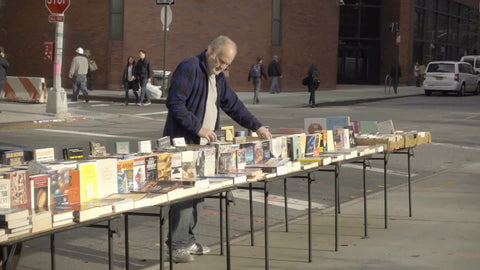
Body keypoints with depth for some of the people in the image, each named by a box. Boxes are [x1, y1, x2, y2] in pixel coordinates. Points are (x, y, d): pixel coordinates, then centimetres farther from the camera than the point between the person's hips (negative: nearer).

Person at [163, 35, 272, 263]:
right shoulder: (189, 68, -12)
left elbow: (233, 105, 23)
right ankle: (177, 246, -8)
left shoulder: (217, 76, 16)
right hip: (183, 142, -8)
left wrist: (257, 126, 16)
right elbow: (174, 103, -18)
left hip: (202, 144, 9)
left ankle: (187, 240, 14)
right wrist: (198, 128, -20)